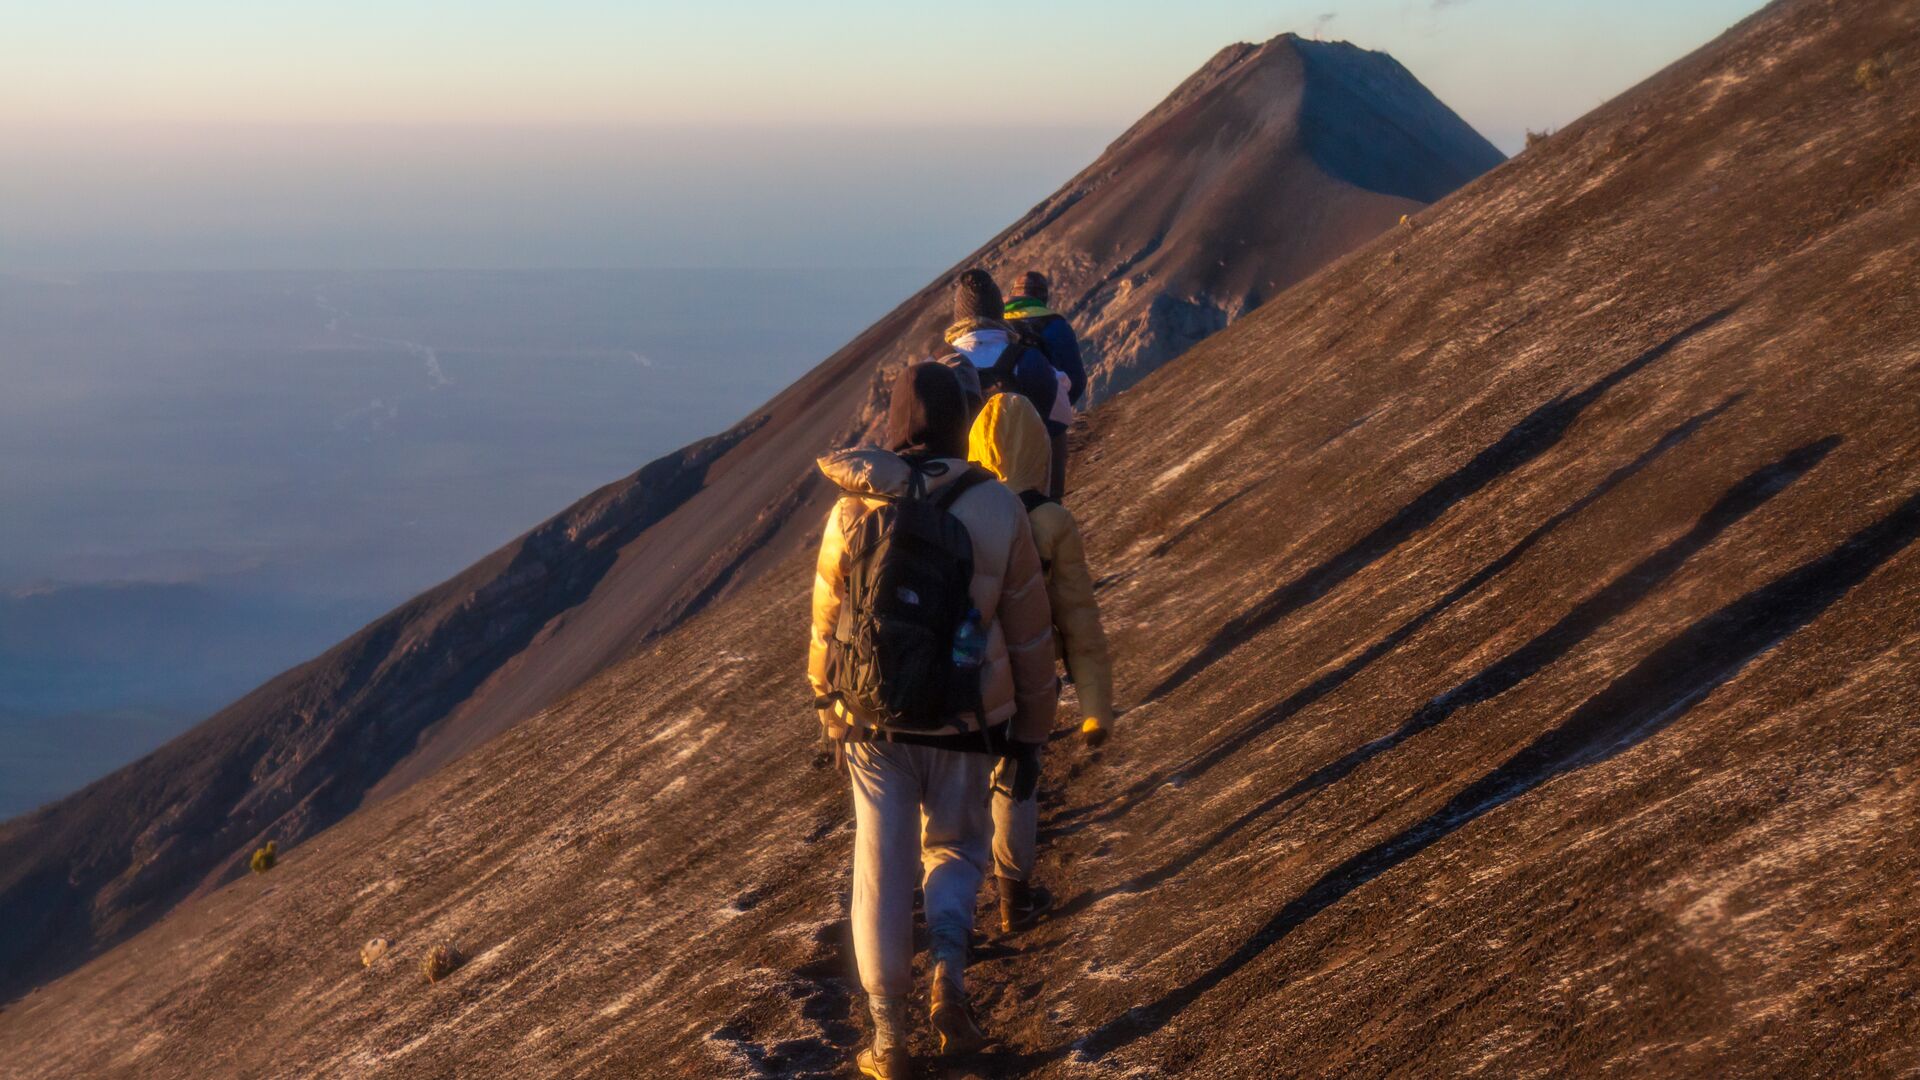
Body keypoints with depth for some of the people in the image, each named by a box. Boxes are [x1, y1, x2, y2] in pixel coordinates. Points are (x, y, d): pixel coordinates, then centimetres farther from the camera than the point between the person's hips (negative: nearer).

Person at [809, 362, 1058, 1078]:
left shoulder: (853, 509, -7)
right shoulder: (999, 510, -8)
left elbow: (827, 623, 3)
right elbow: (1029, 635, -1)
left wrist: (830, 712, 19)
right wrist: (1031, 731, 11)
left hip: (875, 723, 0)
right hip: (964, 723, 0)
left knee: (883, 869, 11)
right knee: (956, 849, 22)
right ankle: (949, 979, -4)